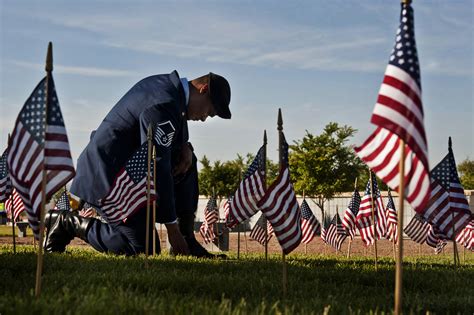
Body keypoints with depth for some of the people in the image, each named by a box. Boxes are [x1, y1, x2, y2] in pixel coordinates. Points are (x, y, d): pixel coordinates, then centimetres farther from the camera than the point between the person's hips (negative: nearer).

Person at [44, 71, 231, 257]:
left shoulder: (166, 83, 7)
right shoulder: (164, 106, -24)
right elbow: (157, 169, -25)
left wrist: (185, 146, 1)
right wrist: (172, 228, -20)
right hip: (108, 178, -11)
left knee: (187, 163, 10)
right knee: (144, 250, -10)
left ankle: (187, 240, 8)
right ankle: (69, 222, -1)